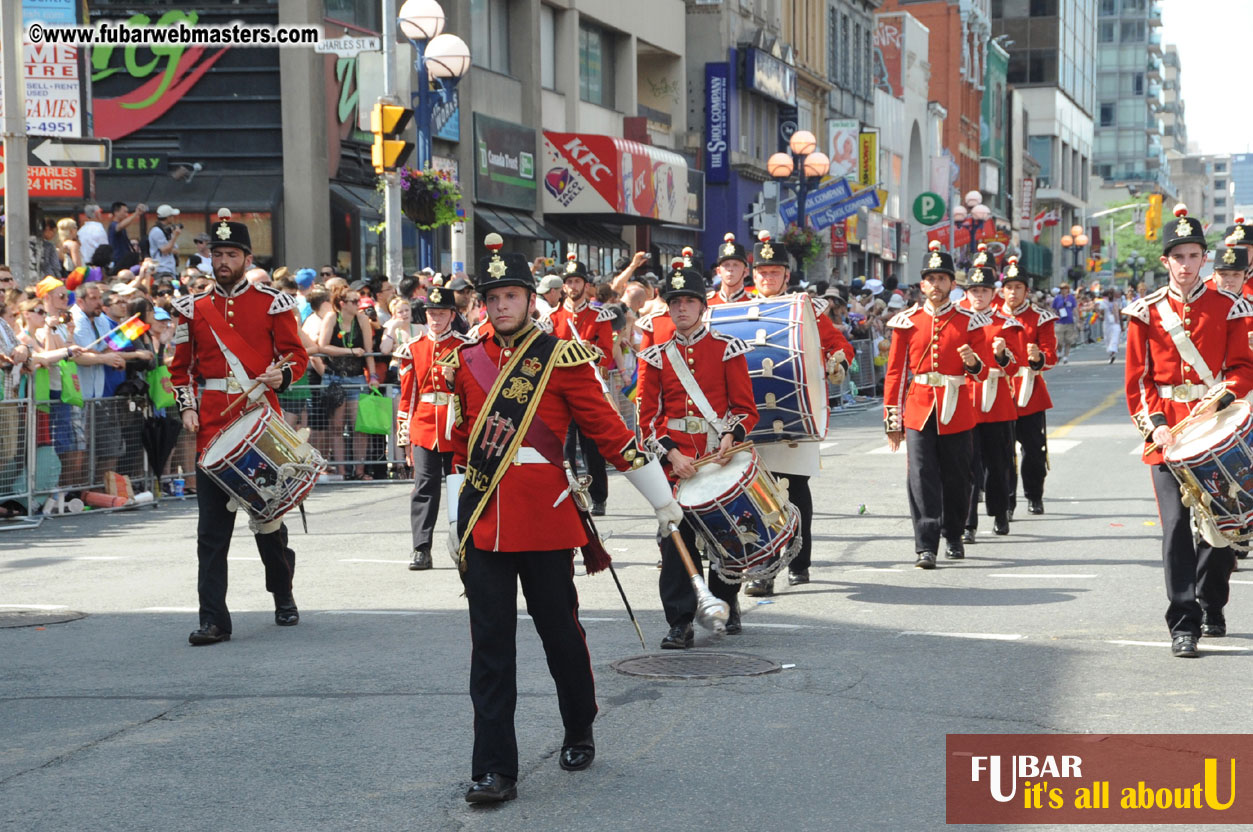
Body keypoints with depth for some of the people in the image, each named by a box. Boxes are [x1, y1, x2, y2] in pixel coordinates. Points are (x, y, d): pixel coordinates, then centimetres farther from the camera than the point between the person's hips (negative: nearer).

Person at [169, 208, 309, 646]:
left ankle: (284, 598, 31)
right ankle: (213, 620, -3)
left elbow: (297, 355, 4)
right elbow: (181, 366, 15)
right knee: (212, 526, -3)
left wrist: (281, 375, -17)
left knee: (267, 514, 8)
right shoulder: (193, 309, 10)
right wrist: (187, 408, 0)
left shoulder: (272, 303, 3)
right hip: (212, 427, 2)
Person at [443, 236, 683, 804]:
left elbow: (608, 429, 0)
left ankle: (580, 734, 33)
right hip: (484, 521, 3)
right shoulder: (466, 363, 8)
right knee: (490, 647, 1)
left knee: (561, 633, 10)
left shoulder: (562, 357, -3)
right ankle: (494, 770, 3)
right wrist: (457, 521, 16)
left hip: (545, 519, -3)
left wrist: (662, 498, 2)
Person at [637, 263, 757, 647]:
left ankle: (727, 603, 32)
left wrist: (731, 436, -17)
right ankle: (680, 622, -1)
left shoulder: (727, 349, 3)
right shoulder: (655, 357, 6)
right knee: (675, 540, -5)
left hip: (720, 458, 0)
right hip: (674, 460, 0)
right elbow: (648, 416, 4)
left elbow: (745, 407, 2)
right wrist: (671, 454, -10)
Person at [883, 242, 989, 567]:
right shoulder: (907, 322, 5)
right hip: (918, 412, 0)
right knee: (922, 478, -8)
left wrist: (973, 363, -19)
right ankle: (926, 547, -9)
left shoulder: (969, 322, 4)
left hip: (956, 412, 0)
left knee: (956, 478, 8)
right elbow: (895, 373, 7)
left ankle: (954, 537, 27)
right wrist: (892, 420, 3)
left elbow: (983, 373, 6)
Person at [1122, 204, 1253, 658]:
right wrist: (1155, 425, -9)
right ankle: (1183, 626, -5)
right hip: (1168, 432, -1)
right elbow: (1138, 379, 4)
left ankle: (1211, 609, 30)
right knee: (1176, 526, -7)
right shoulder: (1146, 313, 3)